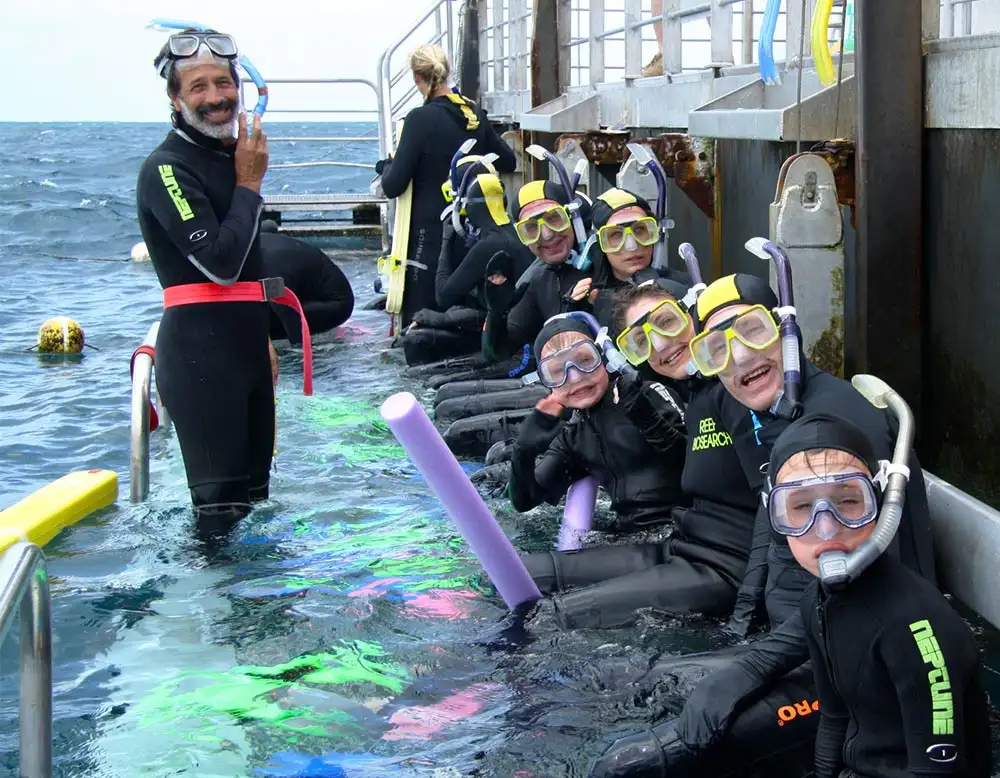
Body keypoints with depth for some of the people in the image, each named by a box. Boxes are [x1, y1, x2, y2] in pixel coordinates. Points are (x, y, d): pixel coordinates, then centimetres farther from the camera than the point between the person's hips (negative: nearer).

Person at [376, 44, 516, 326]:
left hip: (429, 231, -7)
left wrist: (385, 166, 6)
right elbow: (508, 162, 16)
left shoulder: (420, 120, -15)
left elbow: (393, 186, -15)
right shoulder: (475, 115, 3)